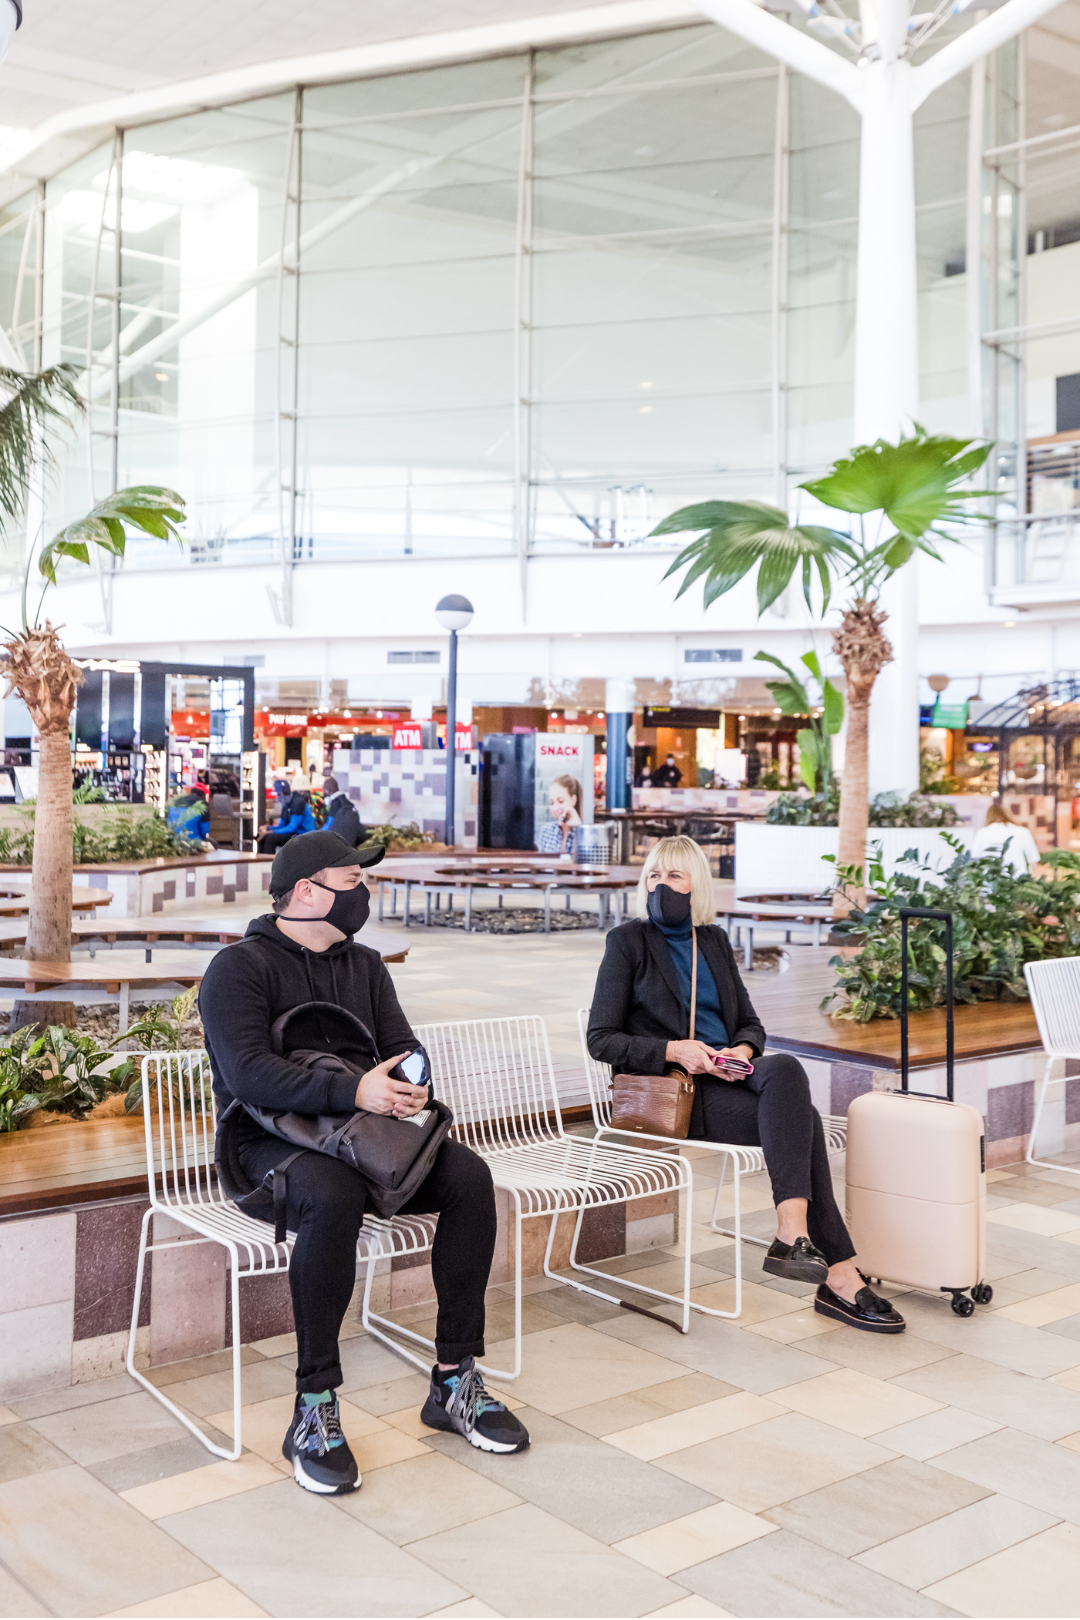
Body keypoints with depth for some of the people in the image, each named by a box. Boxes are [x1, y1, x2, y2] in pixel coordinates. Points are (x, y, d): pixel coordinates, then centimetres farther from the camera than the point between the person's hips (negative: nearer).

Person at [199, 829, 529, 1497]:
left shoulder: (365, 965, 17)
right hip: (272, 1140, -6)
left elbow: (405, 1047, 9)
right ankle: (315, 1410, -27)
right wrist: (354, 1091, -31)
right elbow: (247, 1070, -21)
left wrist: (411, 1084, -16)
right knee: (334, 1196, -38)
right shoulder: (241, 967, -6)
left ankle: (455, 1379, -10)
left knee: (469, 1176, -18)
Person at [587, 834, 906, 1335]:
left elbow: (749, 1023, 20)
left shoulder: (713, 940, 17)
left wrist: (744, 1050, -4)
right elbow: (601, 1039, -4)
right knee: (801, 1117, -26)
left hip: (725, 1075, 5)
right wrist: (674, 1051, -18)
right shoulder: (628, 941, 1)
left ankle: (792, 1237, -32)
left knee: (785, 1069, -30)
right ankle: (840, 1277, -27)